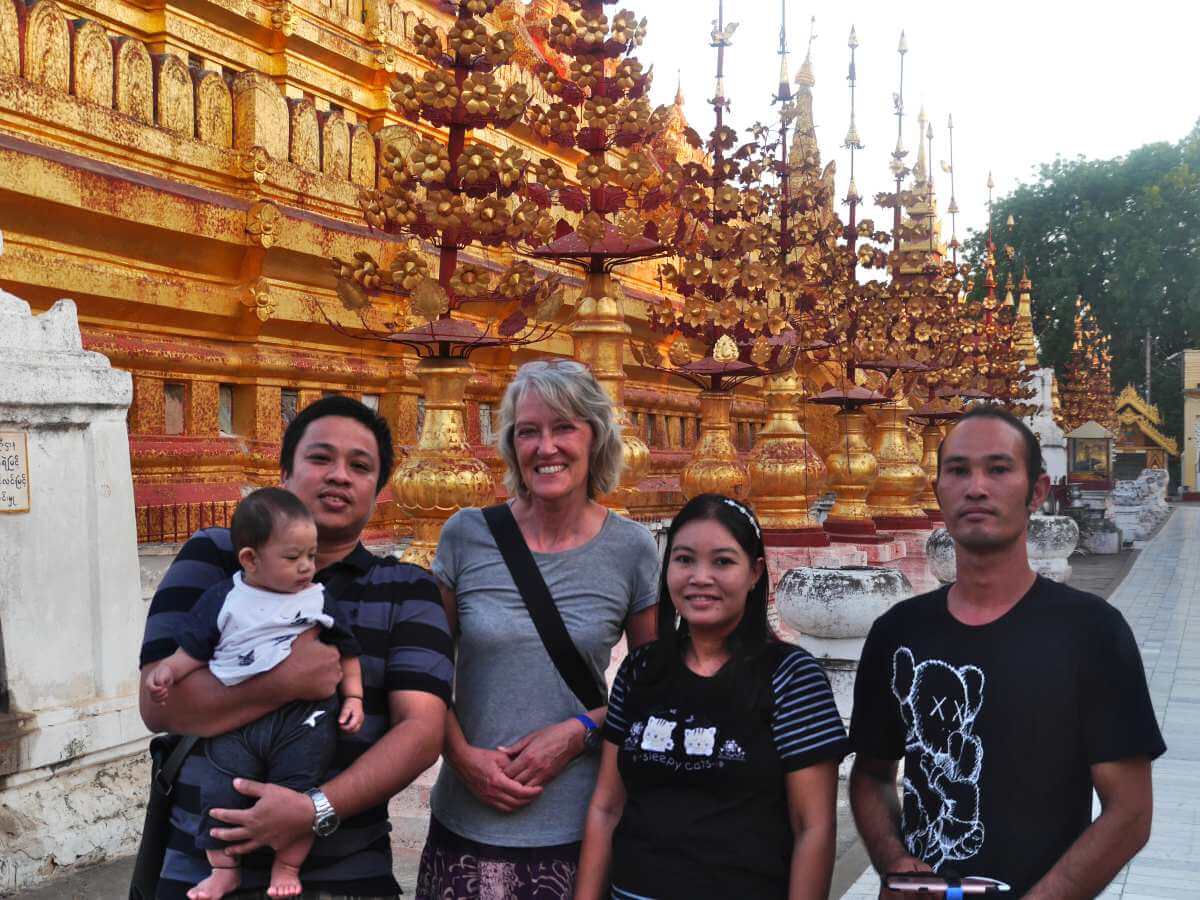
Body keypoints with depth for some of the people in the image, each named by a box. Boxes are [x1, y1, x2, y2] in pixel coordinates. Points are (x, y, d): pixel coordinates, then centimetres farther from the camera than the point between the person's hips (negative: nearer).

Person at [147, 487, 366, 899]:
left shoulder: (318, 601, 5)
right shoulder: (223, 599, 4)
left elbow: (346, 652, 13)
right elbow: (194, 649, 9)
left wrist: (353, 696, 4)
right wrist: (167, 671, -8)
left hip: (302, 718, -1)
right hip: (234, 722, 1)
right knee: (220, 794, 0)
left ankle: (287, 867, 19)